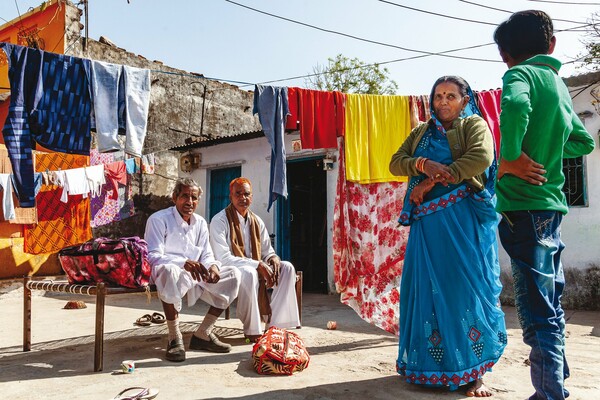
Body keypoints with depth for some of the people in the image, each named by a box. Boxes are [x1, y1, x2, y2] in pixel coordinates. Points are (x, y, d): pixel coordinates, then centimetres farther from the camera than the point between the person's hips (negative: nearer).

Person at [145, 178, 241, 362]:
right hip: (166, 274, -6)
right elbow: (153, 256, -17)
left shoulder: (200, 223, 14)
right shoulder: (158, 219, -6)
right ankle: (175, 338, -26)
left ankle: (202, 334, -5)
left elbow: (207, 255, 12)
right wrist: (184, 263, -33)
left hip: (195, 277, 7)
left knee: (233, 275, -9)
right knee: (170, 271, -42)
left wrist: (213, 266, -15)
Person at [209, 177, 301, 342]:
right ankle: (252, 330, -23)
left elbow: (267, 251, 15)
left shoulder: (256, 221, 9)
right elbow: (223, 258, -20)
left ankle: (275, 325, -15)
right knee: (249, 273, -39)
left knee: (287, 268, -15)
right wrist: (257, 265, -25)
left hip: (255, 269, 7)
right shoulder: (220, 221, -11)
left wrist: (273, 259, -12)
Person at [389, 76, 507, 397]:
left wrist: (431, 181, -14)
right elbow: (395, 163, 10)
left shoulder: (474, 125, 6)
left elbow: (482, 158, -13)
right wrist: (423, 164, -12)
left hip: (465, 219, -4)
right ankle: (431, 366, 16)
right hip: (428, 220, 4)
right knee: (428, 289, 4)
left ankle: (473, 373, 3)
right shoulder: (421, 132, 21)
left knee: (466, 287, -5)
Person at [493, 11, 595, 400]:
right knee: (551, 305, 16)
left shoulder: (521, 74, -5)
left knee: (538, 311, -4)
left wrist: (512, 157, -18)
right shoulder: (559, 83, 18)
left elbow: (515, 106, -30)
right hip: (551, 202, 8)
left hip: (523, 203, -8)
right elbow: (583, 141, 28)